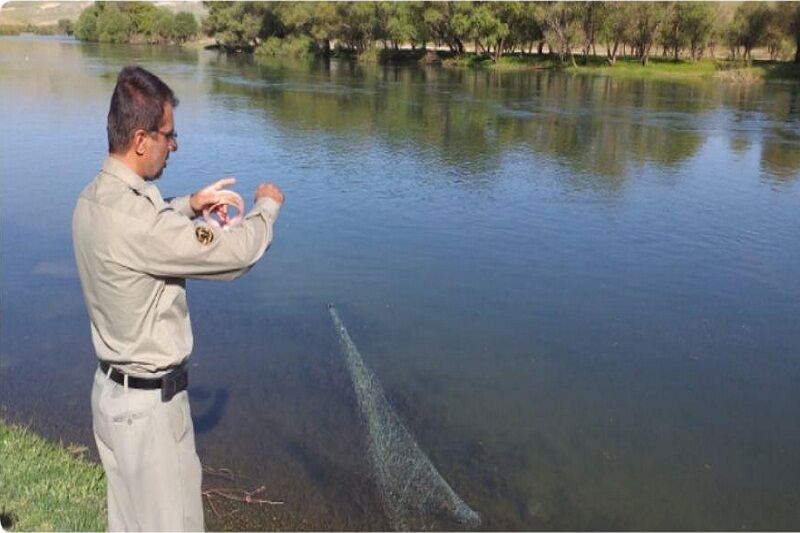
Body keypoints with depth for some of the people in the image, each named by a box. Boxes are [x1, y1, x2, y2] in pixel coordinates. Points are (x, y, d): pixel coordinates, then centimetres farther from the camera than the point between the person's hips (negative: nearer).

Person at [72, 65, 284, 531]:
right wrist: (268, 205, -6)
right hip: (150, 403, -9)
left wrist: (188, 206, 9)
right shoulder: (134, 219, -30)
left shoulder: (94, 200, 0)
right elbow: (237, 253, -25)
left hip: (113, 388, 9)